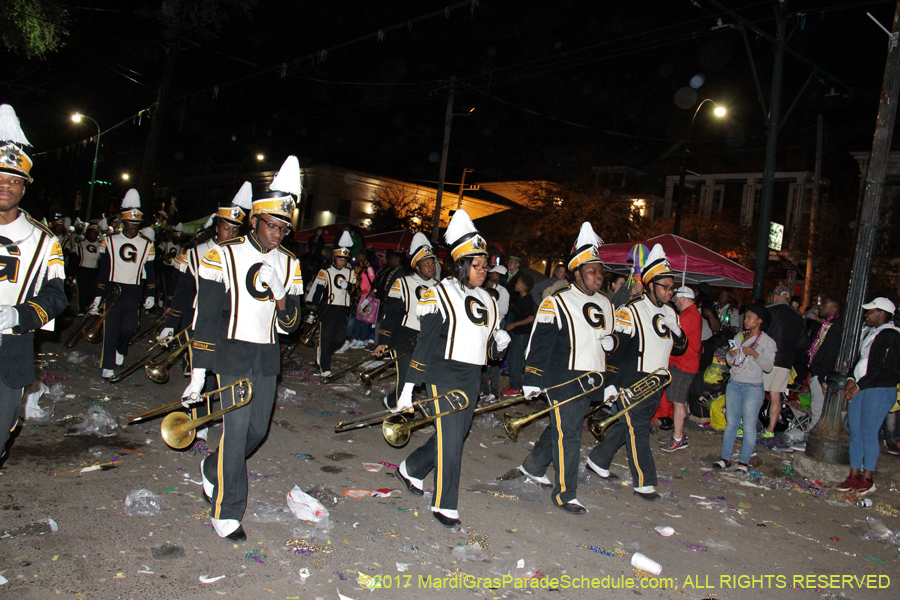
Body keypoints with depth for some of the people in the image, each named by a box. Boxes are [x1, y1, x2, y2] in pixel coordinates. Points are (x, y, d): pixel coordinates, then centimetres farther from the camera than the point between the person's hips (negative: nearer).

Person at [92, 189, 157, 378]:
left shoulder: (147, 244, 9)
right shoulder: (109, 241, 6)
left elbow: (150, 271, 11)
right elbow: (103, 270, 6)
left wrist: (150, 295, 5)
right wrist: (98, 295, 4)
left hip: (134, 294, 1)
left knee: (129, 327, 2)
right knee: (111, 329, -1)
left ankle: (120, 350, 33)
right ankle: (107, 366, 6)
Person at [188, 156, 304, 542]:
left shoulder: (289, 265, 7)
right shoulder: (223, 257, -6)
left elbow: (289, 325, 6)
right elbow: (206, 318, -6)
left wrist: (281, 294, -16)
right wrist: (198, 376, -9)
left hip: (267, 358, 5)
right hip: (232, 354, -5)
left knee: (258, 429, 11)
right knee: (236, 429, -7)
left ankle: (213, 469, 40)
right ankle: (226, 512, 8)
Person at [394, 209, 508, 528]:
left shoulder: (486, 300, 13)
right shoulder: (439, 294, -7)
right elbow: (425, 343, -10)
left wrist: (498, 344, -5)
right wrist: (408, 389, -12)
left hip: (471, 377, 7)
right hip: (444, 374, -7)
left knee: (457, 434, 13)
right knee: (450, 437, -8)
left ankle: (411, 469, 36)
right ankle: (444, 505, 6)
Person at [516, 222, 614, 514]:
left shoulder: (605, 304, 13)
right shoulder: (556, 303, -10)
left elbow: (610, 340, 26)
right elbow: (539, 343, -11)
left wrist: (610, 341, 2)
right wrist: (532, 380, -13)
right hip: (563, 380, -7)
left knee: (560, 427, 17)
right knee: (568, 434, -4)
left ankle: (533, 466, 37)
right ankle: (564, 494, 7)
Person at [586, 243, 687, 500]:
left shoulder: (670, 313, 11)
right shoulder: (630, 312, -12)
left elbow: (681, 348, 15)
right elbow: (613, 346, -14)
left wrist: (676, 331, -6)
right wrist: (611, 384, -16)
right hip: (631, 381, -7)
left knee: (627, 425, 14)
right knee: (638, 430, -4)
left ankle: (598, 460, 30)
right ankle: (644, 482, 6)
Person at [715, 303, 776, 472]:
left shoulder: (767, 342, -2)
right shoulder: (739, 337, 12)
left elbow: (768, 366, -10)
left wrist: (754, 354, -21)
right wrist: (730, 354, -5)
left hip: (753, 387, -5)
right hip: (734, 384, 5)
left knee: (749, 425, -2)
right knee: (731, 422, 7)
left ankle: (744, 461, 6)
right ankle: (726, 458, 12)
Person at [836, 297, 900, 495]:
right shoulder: (868, 332, 15)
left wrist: (859, 385, -13)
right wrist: (851, 379, 4)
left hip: (880, 390, -8)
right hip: (859, 388, 8)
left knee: (868, 434, -5)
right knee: (855, 432, 7)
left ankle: (868, 479, 6)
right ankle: (854, 476, 14)